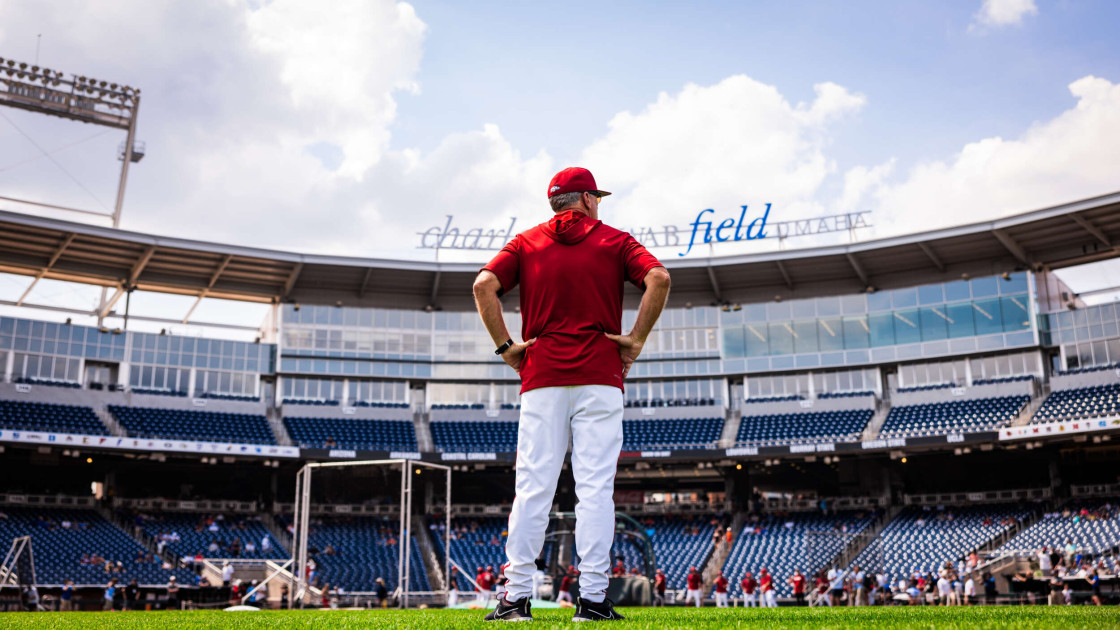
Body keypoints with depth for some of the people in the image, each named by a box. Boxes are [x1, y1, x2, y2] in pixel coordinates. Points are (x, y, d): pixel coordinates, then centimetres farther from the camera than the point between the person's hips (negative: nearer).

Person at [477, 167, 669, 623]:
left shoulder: (526, 243, 13)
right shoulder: (614, 240, 9)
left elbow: (484, 285, -3)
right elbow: (658, 279, -8)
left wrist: (505, 346, 1)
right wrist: (636, 340, -3)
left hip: (541, 379, 2)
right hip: (599, 377, -1)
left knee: (532, 487, 1)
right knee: (596, 486, -1)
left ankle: (517, 596, 0)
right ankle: (593, 597, -3)